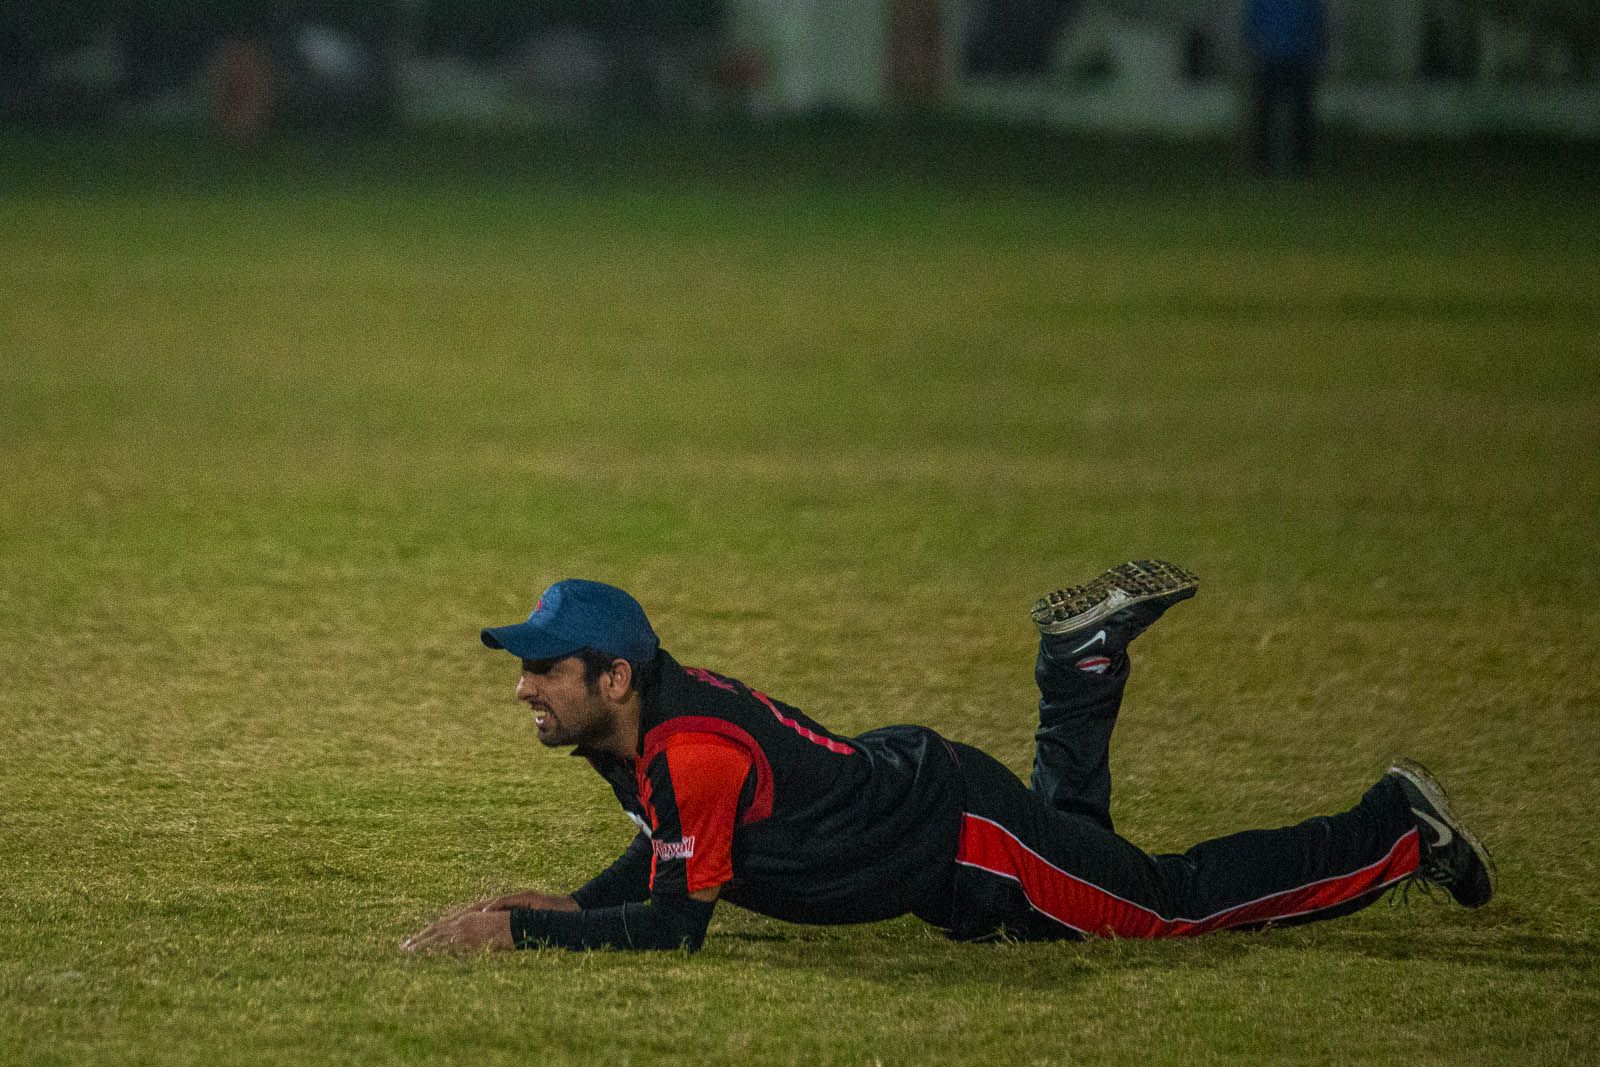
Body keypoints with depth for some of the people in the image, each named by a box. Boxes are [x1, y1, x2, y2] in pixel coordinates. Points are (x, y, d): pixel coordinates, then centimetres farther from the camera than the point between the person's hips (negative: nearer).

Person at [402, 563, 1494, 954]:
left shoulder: (689, 750, -33)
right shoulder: (639, 714, -6)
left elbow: (676, 923, -35)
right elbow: (667, 850, 9)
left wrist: (519, 928, -36)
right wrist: (574, 906, -7)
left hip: (961, 832, -8)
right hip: (899, 779, 8)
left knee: (1181, 899, 5)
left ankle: (1400, 830, 16)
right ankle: (1087, 659, 37)